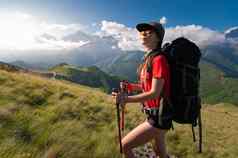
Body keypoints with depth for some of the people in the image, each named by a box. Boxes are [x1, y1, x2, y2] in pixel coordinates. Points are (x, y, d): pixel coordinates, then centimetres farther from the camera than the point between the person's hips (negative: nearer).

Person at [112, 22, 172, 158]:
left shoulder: (159, 59, -21)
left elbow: (154, 93, -24)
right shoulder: (149, 59, 7)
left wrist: (126, 99, -30)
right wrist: (131, 86, 3)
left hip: (159, 116, -9)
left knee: (125, 145, 1)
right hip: (155, 113, 9)